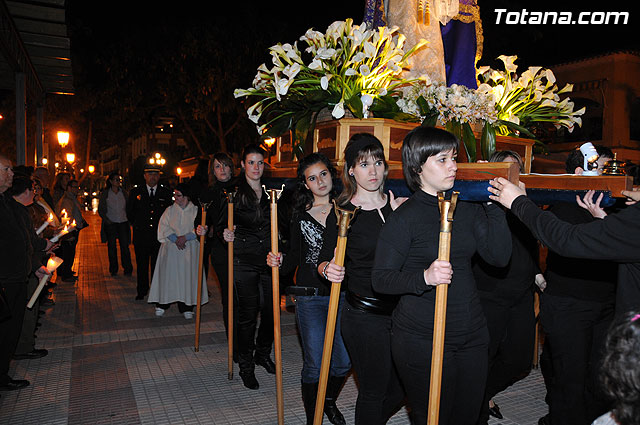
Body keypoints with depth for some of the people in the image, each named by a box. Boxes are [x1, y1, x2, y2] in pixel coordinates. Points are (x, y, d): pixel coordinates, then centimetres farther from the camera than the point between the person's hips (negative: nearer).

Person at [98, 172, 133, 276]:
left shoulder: (124, 193, 10)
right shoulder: (104, 193, 4)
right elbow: (100, 209, 4)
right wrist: (107, 220, -7)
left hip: (123, 222, 1)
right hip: (110, 224, -1)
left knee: (125, 246, -4)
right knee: (112, 247, 3)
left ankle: (128, 269, 3)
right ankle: (113, 270, 13)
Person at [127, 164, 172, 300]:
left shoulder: (166, 193, 2)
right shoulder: (135, 192, 4)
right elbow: (130, 212, 14)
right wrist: (136, 225, 13)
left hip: (160, 236, -1)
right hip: (141, 237, 1)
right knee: (141, 266, 9)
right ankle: (142, 292, 23)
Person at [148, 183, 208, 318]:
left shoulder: (195, 210, 3)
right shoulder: (170, 210, 8)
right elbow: (164, 227, 0)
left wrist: (185, 238, -15)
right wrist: (175, 239, -14)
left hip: (189, 249, -1)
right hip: (171, 248, 1)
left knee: (187, 275, -2)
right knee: (168, 274, -1)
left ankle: (186, 307, 6)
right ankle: (161, 304, 11)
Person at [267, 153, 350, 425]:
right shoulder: (300, 215, 5)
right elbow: (294, 259, 8)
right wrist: (280, 262, -12)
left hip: (343, 294, 1)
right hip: (311, 298, -1)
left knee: (344, 362, 6)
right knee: (315, 364, 2)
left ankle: (329, 401, 37)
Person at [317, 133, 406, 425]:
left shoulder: (400, 206, 4)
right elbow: (324, 261, 0)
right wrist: (328, 269, -22)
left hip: (400, 311, 5)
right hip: (364, 316, -5)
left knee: (402, 386, 16)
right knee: (373, 391, 7)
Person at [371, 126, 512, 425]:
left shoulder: (467, 208, 5)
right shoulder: (405, 218, -12)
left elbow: (499, 257, -1)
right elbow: (381, 279, -13)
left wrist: (494, 206, -7)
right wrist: (424, 277, -29)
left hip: (472, 335, 6)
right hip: (422, 341, -5)